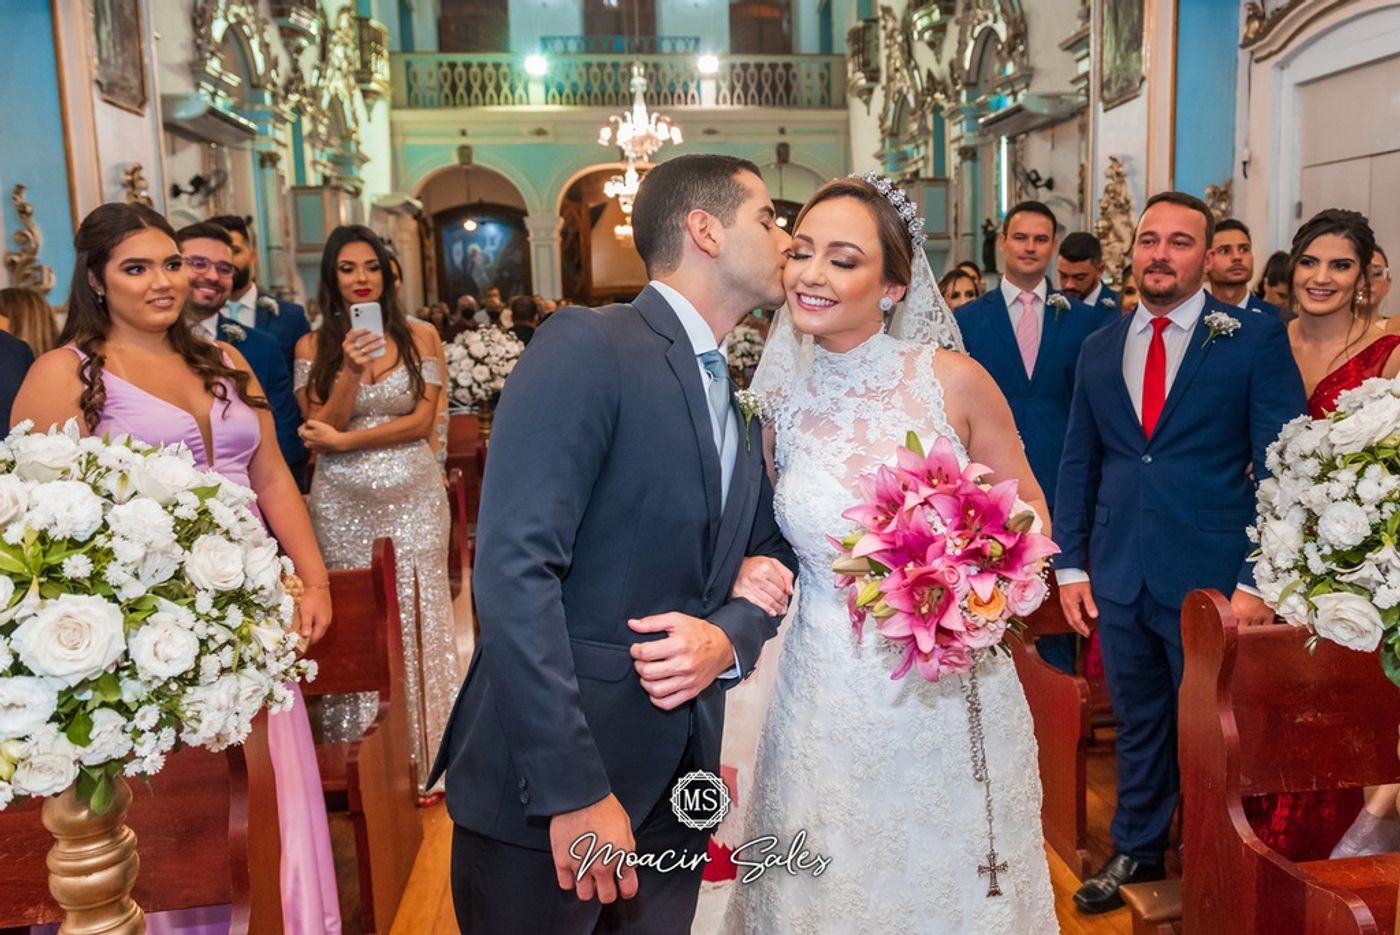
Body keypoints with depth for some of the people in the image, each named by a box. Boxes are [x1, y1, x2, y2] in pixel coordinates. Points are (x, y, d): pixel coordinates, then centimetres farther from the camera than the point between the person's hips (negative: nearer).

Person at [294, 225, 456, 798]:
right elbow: (319, 429, -3)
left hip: (412, 496, 0)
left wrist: (346, 440, -10)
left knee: (415, 615, 2)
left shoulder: (420, 337, 3)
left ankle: (420, 757, 15)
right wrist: (352, 371, -16)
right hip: (342, 503, 1)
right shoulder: (312, 347, 5)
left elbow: (422, 421, -4)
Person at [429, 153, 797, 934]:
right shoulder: (587, 345, -12)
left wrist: (730, 638, -10)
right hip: (550, 782, -7)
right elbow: (514, 567, -20)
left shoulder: (740, 404, 14)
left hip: (677, 787, 7)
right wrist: (573, 791, -22)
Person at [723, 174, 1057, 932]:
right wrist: (751, 572, -10)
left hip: (953, 690, -1)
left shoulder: (952, 379, -9)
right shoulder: (776, 400, -2)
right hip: (828, 695, 2)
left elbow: (1028, 517, 2)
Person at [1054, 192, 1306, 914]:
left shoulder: (1256, 339, -4)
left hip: (1211, 578, -3)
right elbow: (1077, 465, 11)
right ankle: (1136, 851, 36)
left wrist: (1257, 580, -13)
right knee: (1137, 725, 18)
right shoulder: (1098, 349, 9)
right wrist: (1070, 564, 5)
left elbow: (1280, 467, -8)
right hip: (1118, 579, 4)